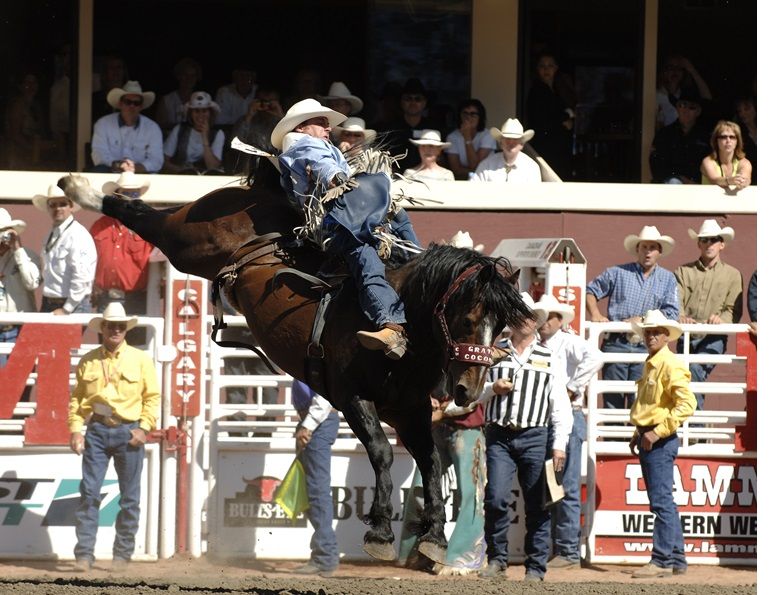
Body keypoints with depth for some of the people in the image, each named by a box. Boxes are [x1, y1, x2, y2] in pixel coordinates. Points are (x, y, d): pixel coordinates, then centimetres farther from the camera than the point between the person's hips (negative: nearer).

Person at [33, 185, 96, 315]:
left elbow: (82, 277, -18)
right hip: (49, 306, 8)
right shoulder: (51, 235, 14)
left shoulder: (78, 235, -12)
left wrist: (66, 309, -16)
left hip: (73, 308, -8)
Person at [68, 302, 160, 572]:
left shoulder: (141, 360, 4)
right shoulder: (88, 362, 8)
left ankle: (122, 554, 11)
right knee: (89, 493, -6)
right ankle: (84, 554, -5)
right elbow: (77, 398, 9)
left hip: (128, 432, 0)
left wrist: (144, 428, -8)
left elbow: (153, 396, 3)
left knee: (130, 498, 3)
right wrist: (75, 428, -3)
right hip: (96, 431, 0)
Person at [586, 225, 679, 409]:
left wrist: (642, 320, -9)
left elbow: (671, 313, 2)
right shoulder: (617, 273, 10)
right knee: (613, 401, 0)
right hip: (616, 344, 0)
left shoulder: (667, 279, 11)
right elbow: (590, 291, 14)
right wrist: (595, 315, -4)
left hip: (645, 347, 0)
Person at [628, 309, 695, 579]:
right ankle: (676, 559, 16)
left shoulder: (671, 365, -12)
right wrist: (639, 433, 19)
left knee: (661, 502, -9)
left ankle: (662, 561, -9)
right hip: (648, 440, 10)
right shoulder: (650, 365, 17)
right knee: (663, 503, 12)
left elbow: (686, 405, -21)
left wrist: (658, 432, -22)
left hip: (661, 442, -10)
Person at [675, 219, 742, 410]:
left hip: (714, 338, -3)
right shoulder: (683, 272, 13)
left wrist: (721, 319, -21)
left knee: (695, 368, -28)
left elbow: (734, 310, 3)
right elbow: (676, 302, 0)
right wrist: (681, 317, -24)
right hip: (687, 337, 3)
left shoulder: (732, 275, 11)